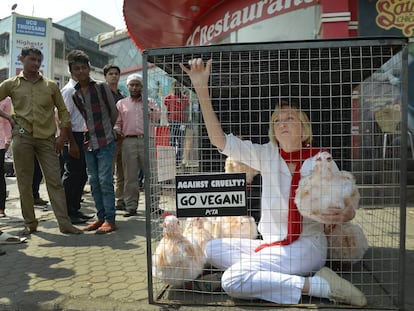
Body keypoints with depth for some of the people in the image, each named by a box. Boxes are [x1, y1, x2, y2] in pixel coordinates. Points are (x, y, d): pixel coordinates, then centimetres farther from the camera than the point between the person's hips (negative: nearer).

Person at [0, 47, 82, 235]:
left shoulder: (51, 86, 11)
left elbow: (63, 111, 11)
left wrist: (62, 136, 2)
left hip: (47, 138, 0)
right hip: (22, 137, 0)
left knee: (55, 181, -3)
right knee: (24, 183, 4)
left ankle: (65, 223, -2)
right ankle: (30, 223, 16)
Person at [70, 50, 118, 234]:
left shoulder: (101, 88, -3)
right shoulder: (73, 94, 9)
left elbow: (114, 113, 3)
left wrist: (105, 131, 8)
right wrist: (85, 136, 7)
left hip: (105, 142, -5)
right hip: (88, 143, 5)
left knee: (105, 180, -7)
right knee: (94, 182, 8)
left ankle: (110, 219, -1)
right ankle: (101, 217, 17)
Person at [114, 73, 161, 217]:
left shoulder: (150, 102, 14)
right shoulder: (121, 103, 16)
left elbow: (157, 117, -1)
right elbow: (117, 122, 15)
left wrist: (148, 104, -11)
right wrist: (117, 132, -5)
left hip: (146, 141, -1)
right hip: (129, 141, 1)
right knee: (130, 176, 4)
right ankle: (131, 206, 12)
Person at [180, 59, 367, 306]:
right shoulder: (267, 155, 1)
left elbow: (348, 208, -6)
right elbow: (220, 140, -8)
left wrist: (342, 215, -33)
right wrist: (202, 89, -16)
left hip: (306, 246, -6)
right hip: (272, 244, 6)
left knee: (233, 281, -22)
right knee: (214, 248, -4)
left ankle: (320, 285, -13)